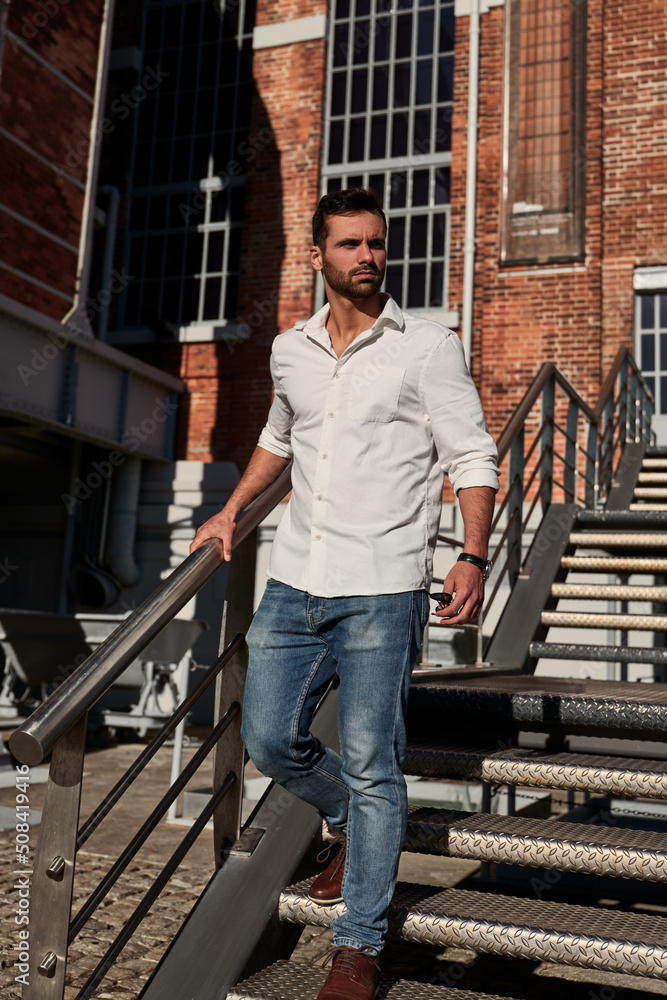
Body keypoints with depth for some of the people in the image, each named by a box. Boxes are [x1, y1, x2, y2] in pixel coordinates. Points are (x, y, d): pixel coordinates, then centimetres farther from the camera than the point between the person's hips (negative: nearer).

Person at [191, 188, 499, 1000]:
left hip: (381, 592, -5)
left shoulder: (427, 347, -1)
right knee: (267, 740, 7)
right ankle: (355, 826, 36)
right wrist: (231, 511, 23)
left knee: (370, 765, -2)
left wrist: (472, 557, -17)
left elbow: (473, 460, -5)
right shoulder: (289, 351, 12)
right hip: (293, 583, 5)